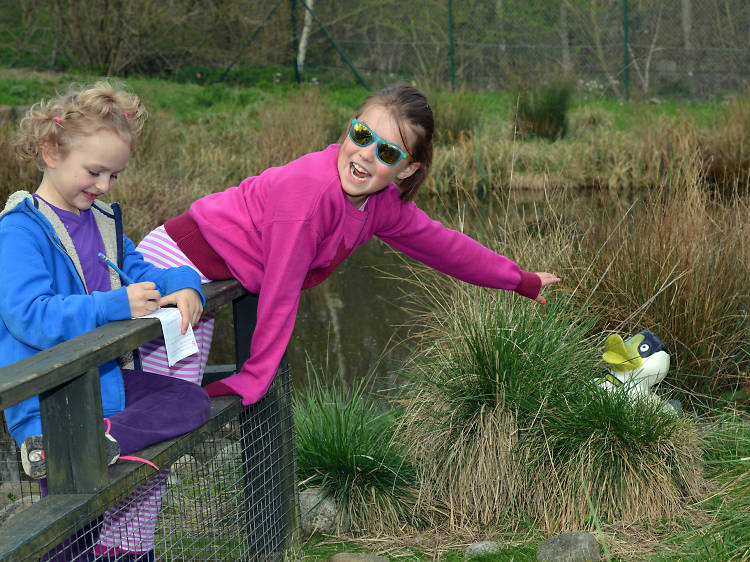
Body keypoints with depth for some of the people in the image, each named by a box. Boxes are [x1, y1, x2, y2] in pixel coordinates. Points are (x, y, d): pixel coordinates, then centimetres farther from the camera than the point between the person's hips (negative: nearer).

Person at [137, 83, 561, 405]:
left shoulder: (384, 205, -2)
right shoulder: (311, 189, -29)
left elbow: (441, 244, 15)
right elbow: (280, 291, -23)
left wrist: (521, 281, 23)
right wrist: (255, 378, -15)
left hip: (205, 278, 8)